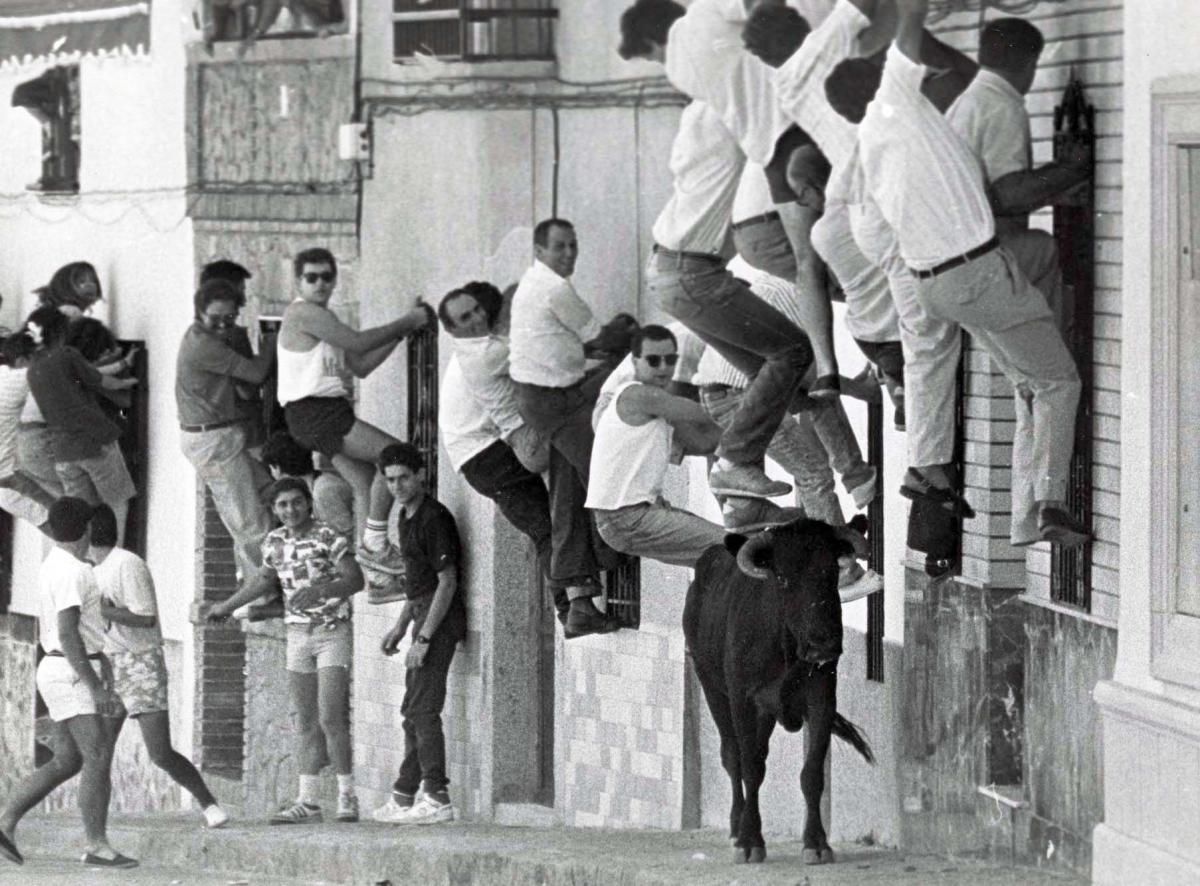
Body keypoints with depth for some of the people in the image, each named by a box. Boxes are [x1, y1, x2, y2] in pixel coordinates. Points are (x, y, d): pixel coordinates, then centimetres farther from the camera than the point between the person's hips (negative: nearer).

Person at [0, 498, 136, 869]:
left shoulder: (53, 568, 15)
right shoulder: (70, 572, -18)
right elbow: (67, 635, -24)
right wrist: (97, 686, -25)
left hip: (61, 673, 10)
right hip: (74, 675, -10)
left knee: (66, 763, 10)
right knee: (99, 759, -12)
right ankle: (97, 846, -13)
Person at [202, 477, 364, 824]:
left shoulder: (328, 538, -12)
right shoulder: (275, 542, 7)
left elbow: (355, 580, -20)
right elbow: (265, 579, 25)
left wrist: (319, 590, -35)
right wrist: (225, 607, 31)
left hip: (333, 631, -6)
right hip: (298, 634, 6)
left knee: (330, 717, -14)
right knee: (306, 722, 5)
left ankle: (348, 796, -7)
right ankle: (308, 801, 6)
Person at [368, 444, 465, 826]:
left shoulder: (434, 519, -17)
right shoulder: (407, 516, 14)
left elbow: (447, 583, -19)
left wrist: (423, 638, -22)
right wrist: (400, 627, 20)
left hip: (439, 617, -10)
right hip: (424, 614, 10)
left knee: (423, 709, -13)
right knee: (414, 710, 14)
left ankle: (437, 798, -16)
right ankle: (404, 797, 20)